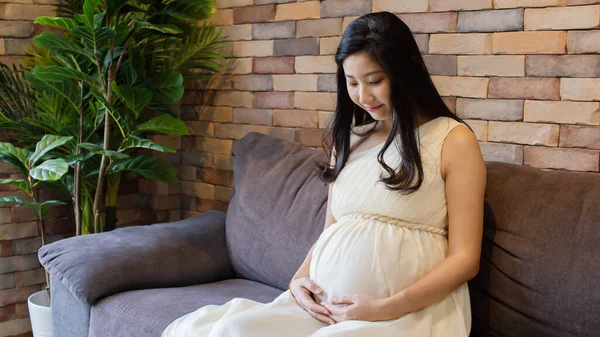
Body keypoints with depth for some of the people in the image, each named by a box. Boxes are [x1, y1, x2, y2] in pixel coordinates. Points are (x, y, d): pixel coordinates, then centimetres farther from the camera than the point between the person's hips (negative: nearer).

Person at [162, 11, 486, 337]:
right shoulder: (349, 139, 18)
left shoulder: (453, 140, 0)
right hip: (325, 304, 5)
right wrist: (301, 277, 2)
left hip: (410, 308, -5)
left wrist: (387, 308, -15)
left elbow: (464, 258, -4)